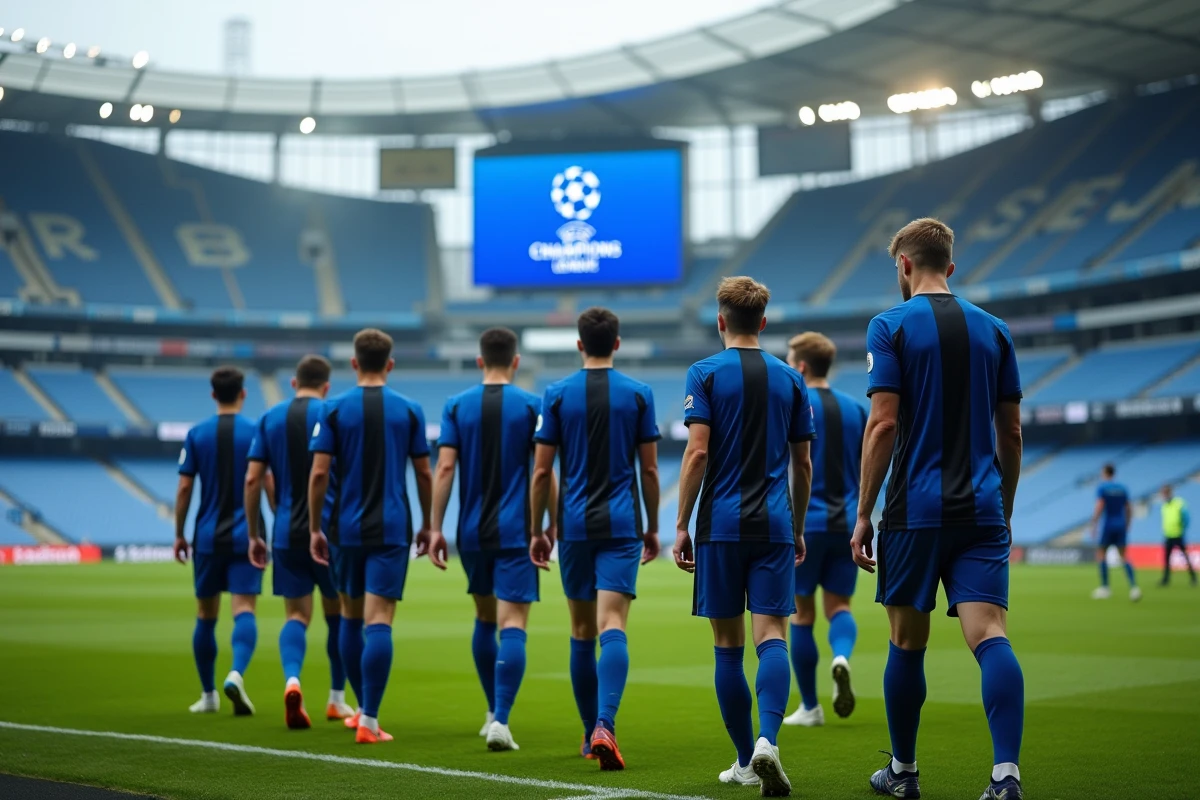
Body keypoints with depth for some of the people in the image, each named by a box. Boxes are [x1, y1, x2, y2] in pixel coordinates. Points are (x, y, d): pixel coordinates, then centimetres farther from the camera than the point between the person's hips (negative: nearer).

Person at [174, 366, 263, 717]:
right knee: (244, 611, -7)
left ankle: (208, 695, 20)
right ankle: (237, 673, -32)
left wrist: (179, 534, 8)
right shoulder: (256, 432, -2)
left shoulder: (196, 434, 3)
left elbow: (184, 488, 1)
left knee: (205, 617, 12)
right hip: (245, 538, -2)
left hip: (207, 538, 2)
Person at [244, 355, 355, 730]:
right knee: (336, 613, 13)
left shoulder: (270, 419, 6)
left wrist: (254, 534, 9)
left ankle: (292, 679, -22)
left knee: (296, 615, 6)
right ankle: (336, 698, 22)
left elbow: (253, 479, 2)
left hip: (287, 534, 2)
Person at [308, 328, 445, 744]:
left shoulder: (333, 409, -1)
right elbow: (424, 474, 3)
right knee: (379, 621, -5)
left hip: (346, 529, 1)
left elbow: (319, 473, -6)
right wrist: (427, 527, 14)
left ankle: (364, 708, 28)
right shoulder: (409, 410, 1)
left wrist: (314, 528, 3)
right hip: (391, 530, -1)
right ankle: (368, 720, -13)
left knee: (351, 617, 17)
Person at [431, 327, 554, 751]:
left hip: (472, 532, 3)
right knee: (512, 624, -6)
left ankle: (493, 713, 30)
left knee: (485, 618, 20)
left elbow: (445, 468, -4)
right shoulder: (531, 405, -3)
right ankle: (500, 720, -18)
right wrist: (551, 525, 2)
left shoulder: (456, 406, 3)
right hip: (516, 531, -3)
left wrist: (436, 527, -2)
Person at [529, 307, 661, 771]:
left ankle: (592, 732, 21)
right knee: (612, 626, -8)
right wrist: (652, 528, 13)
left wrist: (539, 530, 10)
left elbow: (542, 471, 1)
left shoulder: (557, 395, 2)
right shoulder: (638, 394, 1)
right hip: (622, 524, -1)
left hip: (574, 525, 1)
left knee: (582, 632, 12)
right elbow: (650, 469, 3)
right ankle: (604, 725, -27)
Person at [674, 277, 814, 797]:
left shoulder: (705, 373, -1)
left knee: (728, 646, 6)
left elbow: (697, 453, -9)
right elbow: (803, 464, 11)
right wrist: (798, 529, 22)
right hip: (774, 525, 2)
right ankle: (767, 741, -26)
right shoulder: (790, 379, 9)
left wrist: (681, 526, -3)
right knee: (771, 637, -4)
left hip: (720, 525, -2)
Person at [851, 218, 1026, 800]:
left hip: (915, 512, -3)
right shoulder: (993, 330, 11)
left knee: (907, 644, 10)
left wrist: (863, 514, -3)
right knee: (990, 637, -6)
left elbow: (883, 425, -9)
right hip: (982, 512, 3)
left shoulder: (891, 326, -2)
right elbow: (1011, 433, 13)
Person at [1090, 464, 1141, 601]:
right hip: (1121, 527, 5)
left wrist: (1093, 525, -11)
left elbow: (1099, 507, -15)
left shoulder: (1101, 488, -5)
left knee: (1101, 554, 7)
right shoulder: (1122, 489, 11)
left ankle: (1105, 588, 4)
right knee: (1124, 557, 4)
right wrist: (1126, 527, 21)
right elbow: (1129, 510, 12)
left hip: (1107, 526, -5)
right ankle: (1134, 587, -12)